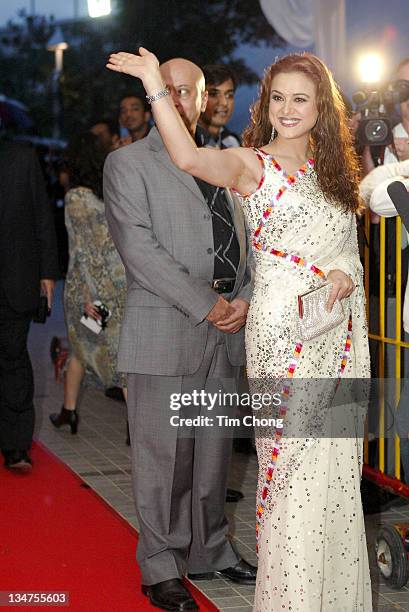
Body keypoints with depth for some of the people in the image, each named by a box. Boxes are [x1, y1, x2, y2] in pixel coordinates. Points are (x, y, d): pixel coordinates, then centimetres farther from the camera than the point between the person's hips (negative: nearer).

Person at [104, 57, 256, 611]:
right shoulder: (127, 163, -1)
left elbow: (247, 239, 17)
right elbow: (139, 248, -11)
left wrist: (246, 299, -2)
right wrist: (205, 306, -14)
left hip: (225, 335, 5)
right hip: (164, 334, -5)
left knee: (214, 452, 12)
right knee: (163, 456, -1)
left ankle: (210, 551, 26)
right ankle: (162, 566, 12)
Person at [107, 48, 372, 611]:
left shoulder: (332, 166, 14)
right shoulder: (252, 164, -3)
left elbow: (347, 244, 15)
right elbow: (189, 158, -23)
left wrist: (345, 274, -7)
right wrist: (156, 87, -29)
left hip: (341, 329, 6)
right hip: (284, 328, -6)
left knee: (336, 462, 12)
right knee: (292, 456, -5)